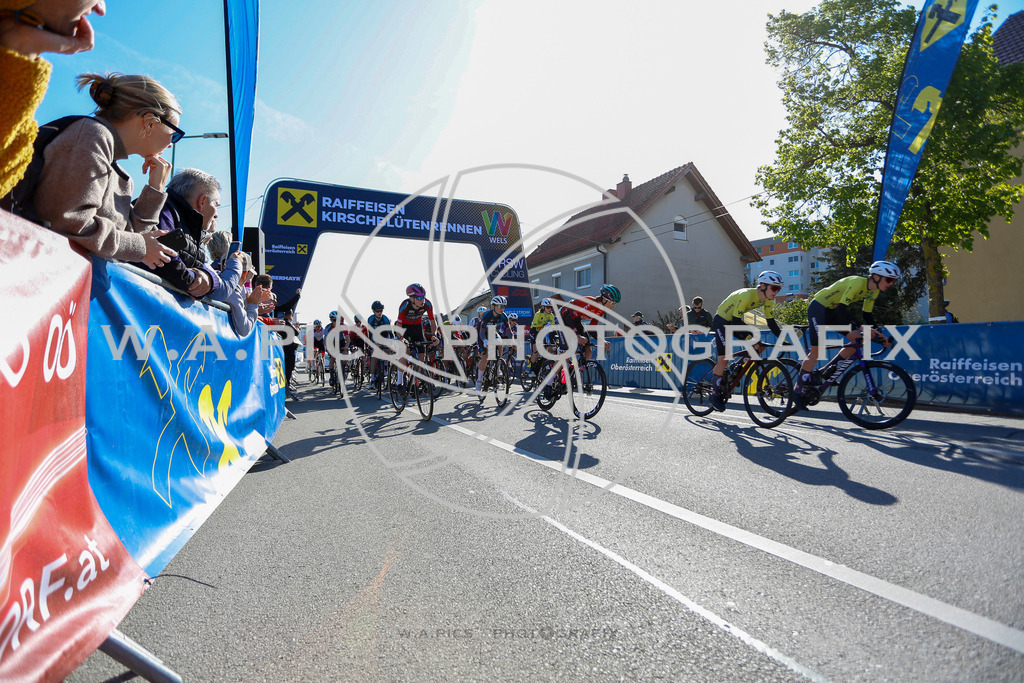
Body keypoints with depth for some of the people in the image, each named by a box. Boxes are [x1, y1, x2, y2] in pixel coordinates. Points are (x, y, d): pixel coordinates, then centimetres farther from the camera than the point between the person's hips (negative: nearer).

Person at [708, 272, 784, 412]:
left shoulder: (768, 300, -8)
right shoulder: (747, 295, -31)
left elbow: (771, 322, -3)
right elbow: (736, 321, -33)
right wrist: (749, 337, -41)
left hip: (735, 321, 8)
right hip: (722, 322, -8)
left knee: (760, 346, -6)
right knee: (724, 359, -12)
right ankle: (716, 395, 1)